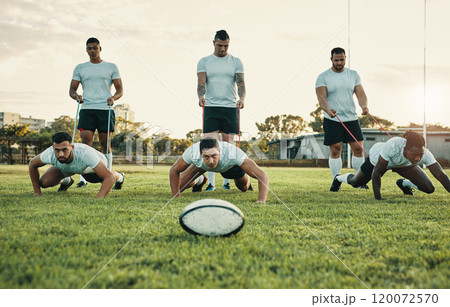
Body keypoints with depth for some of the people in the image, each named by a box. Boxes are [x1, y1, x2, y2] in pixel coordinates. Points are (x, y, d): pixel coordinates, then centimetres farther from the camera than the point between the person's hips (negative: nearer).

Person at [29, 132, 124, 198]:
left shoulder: (85, 154, -50)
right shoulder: (49, 154, -40)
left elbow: (109, 177, -49)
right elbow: (32, 164, -16)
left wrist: (98, 199, -61)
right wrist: (37, 192, -17)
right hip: (64, 168, 2)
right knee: (44, 183, -15)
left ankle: (119, 177, 35)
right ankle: (66, 181, 24)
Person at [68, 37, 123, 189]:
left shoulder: (111, 67, 11)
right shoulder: (80, 68, 15)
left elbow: (120, 89, 7)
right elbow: (72, 90, 13)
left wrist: (113, 97, -14)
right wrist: (76, 96, -10)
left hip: (105, 108, -1)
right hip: (87, 108, 1)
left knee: (105, 142, 1)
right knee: (85, 141, -12)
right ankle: (83, 178, -14)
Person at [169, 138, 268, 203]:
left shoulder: (233, 153, -50)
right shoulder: (192, 152, -45)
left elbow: (263, 175, -49)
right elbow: (174, 171, -24)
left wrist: (261, 201, -62)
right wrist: (176, 197, -28)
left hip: (231, 164, -1)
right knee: (178, 186, -6)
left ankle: (247, 182, 58)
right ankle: (199, 181, 30)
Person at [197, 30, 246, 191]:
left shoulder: (236, 62, 9)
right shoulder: (204, 62, 7)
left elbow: (241, 83, -1)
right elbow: (201, 83, -4)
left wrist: (242, 98, -22)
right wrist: (201, 96, -26)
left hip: (231, 107, 1)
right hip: (211, 107, -1)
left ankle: (226, 181, 11)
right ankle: (211, 182, -3)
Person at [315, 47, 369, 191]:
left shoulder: (353, 75, 8)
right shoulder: (323, 77, -2)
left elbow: (360, 93, 2)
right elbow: (321, 97, -12)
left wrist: (364, 105, -20)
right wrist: (328, 110, -32)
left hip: (351, 118, 3)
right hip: (332, 120, -3)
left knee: (358, 148, 1)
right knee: (335, 151, -2)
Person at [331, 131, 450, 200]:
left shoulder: (424, 154, -40)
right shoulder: (393, 145, -48)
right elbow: (376, 172, -40)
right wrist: (378, 199, -41)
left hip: (403, 164, 3)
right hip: (377, 156, -2)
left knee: (429, 188, -8)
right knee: (356, 183, 17)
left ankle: (404, 183, 24)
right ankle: (340, 178, 54)